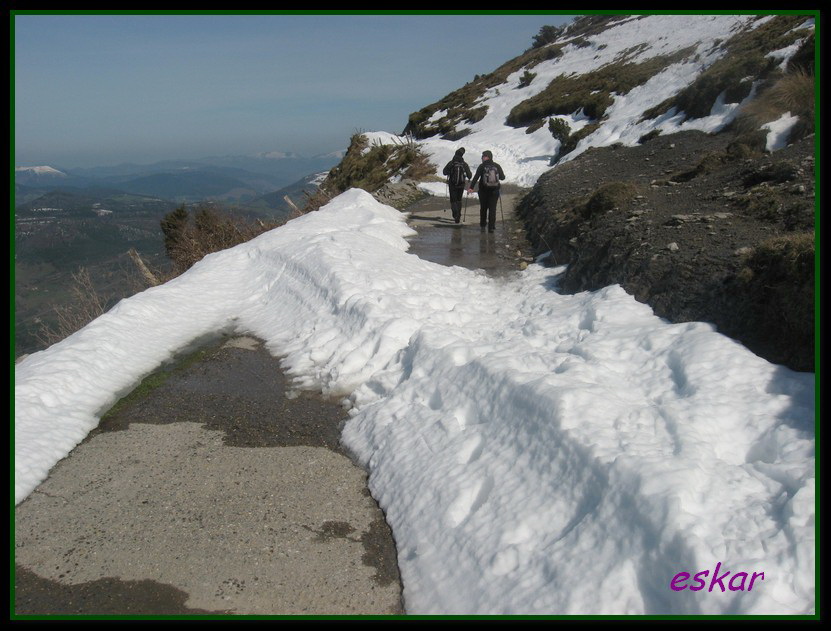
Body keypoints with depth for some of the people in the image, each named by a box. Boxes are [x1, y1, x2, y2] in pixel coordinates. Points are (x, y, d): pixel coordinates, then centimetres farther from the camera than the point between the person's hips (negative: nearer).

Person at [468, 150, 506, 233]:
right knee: (492, 208, 2)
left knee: (483, 208, 15)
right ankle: (491, 227, -7)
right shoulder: (497, 166, 1)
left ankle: (483, 225, 25)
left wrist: (471, 187, -17)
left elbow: (476, 177, -14)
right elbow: (502, 177, 5)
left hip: (483, 190, -1)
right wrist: (502, 174, 27)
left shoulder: (482, 166, -5)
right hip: (494, 190, 1)